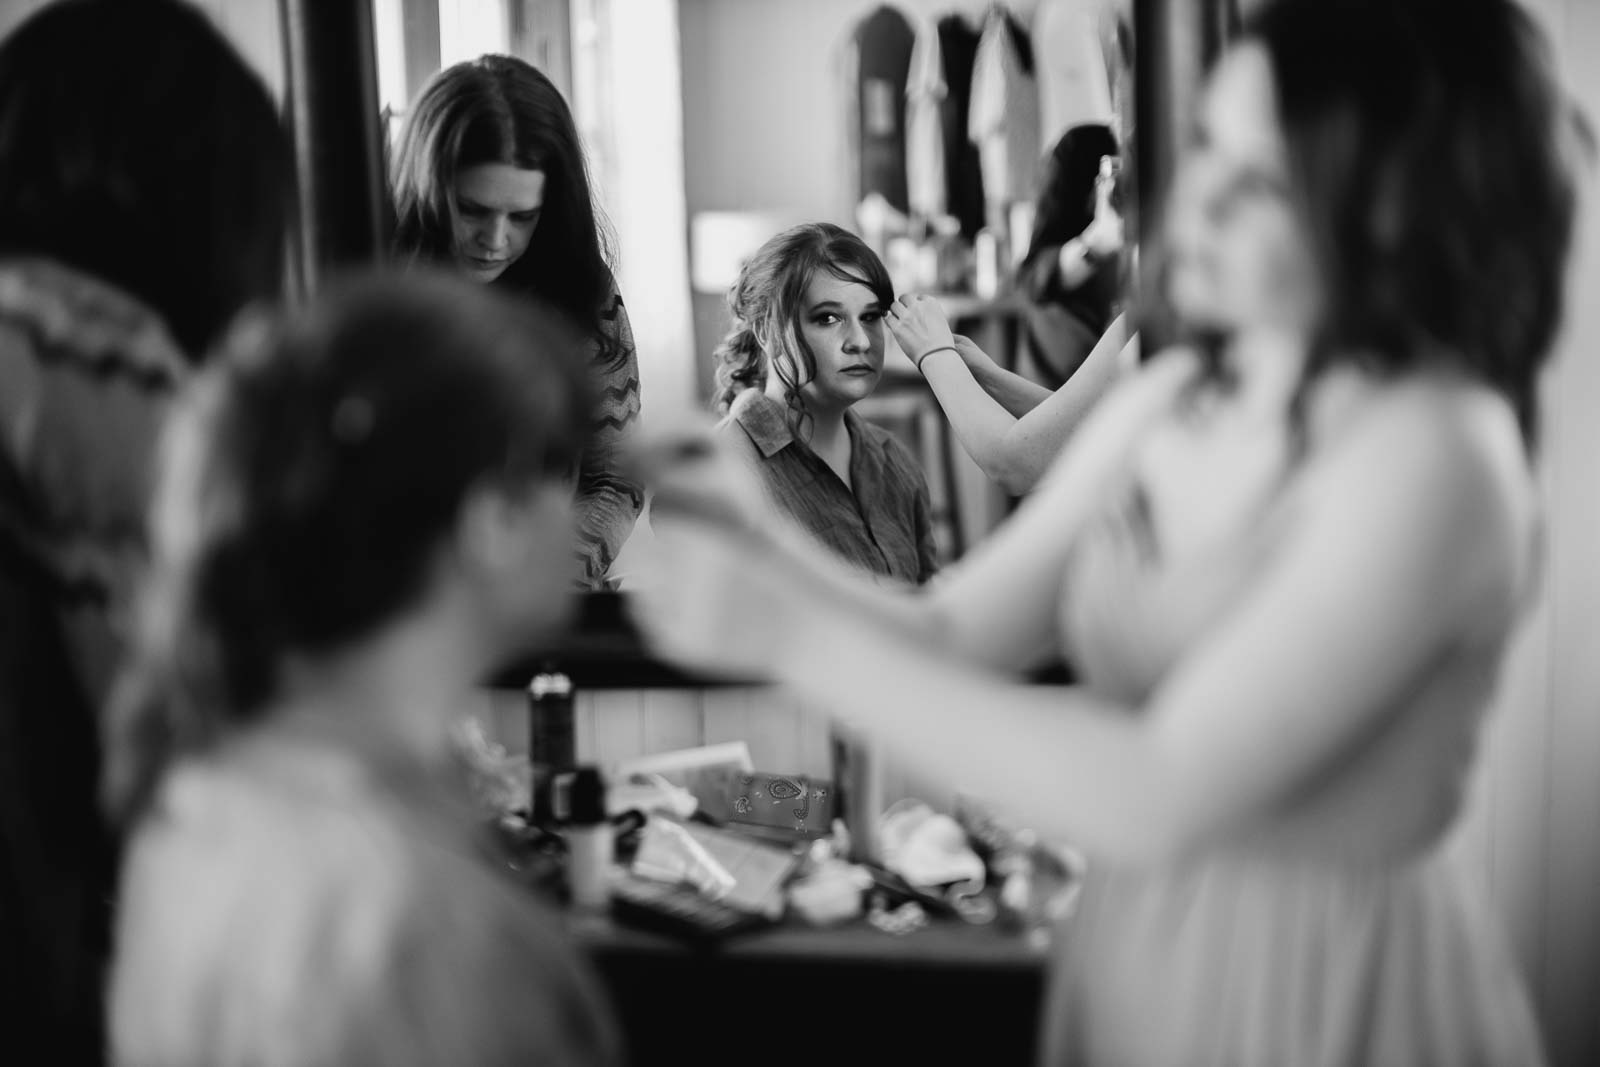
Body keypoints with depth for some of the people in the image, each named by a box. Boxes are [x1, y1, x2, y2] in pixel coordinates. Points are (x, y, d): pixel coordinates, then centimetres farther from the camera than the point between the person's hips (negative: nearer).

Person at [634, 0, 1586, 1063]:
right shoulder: (1164, 401, 0)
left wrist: (797, 635, -27)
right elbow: (955, 634, 1)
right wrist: (746, 547, -17)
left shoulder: (1434, 454, -22)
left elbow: (1156, 799, -27)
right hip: (1135, 957, 6)